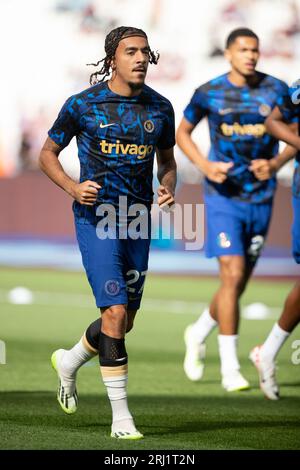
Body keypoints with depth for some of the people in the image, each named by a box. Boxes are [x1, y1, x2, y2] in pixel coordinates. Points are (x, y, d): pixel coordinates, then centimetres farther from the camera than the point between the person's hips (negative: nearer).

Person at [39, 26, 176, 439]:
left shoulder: (160, 108, 5)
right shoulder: (83, 105, -5)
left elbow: (167, 160, 19)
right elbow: (48, 153, 5)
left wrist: (168, 188, -3)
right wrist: (72, 187, -13)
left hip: (138, 221, 5)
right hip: (96, 217, -5)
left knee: (125, 322, 11)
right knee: (115, 313, -15)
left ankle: (70, 362, 40)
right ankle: (121, 415, -9)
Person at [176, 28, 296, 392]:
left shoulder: (276, 90, 0)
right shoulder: (208, 93, -3)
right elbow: (182, 133, 10)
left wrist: (275, 163, -10)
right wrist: (204, 166, -8)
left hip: (261, 198, 3)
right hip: (223, 196, -3)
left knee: (241, 282, 10)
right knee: (232, 276, -15)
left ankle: (198, 334, 37)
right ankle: (230, 369, -9)